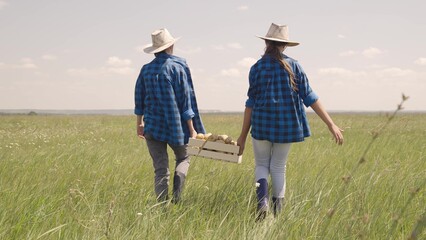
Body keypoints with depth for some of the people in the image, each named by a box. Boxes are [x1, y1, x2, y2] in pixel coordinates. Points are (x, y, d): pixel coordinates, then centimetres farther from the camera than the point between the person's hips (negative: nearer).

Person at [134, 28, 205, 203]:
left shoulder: (146, 69, 3)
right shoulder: (178, 67, -8)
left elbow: (139, 99, 10)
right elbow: (186, 99, -8)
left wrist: (139, 123, 23)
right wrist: (192, 129, -4)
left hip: (152, 127, 3)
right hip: (176, 126, -3)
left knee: (160, 168, 8)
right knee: (183, 158, 19)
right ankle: (176, 197, 0)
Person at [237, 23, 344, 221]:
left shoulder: (257, 68, -3)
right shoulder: (293, 66, 0)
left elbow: (251, 103, -2)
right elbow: (310, 98, -4)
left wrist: (243, 134, 4)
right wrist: (331, 124, -2)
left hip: (262, 124, -1)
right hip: (287, 125, 1)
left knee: (261, 165, 13)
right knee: (278, 167, 14)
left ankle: (262, 201, -12)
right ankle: (277, 211, 12)